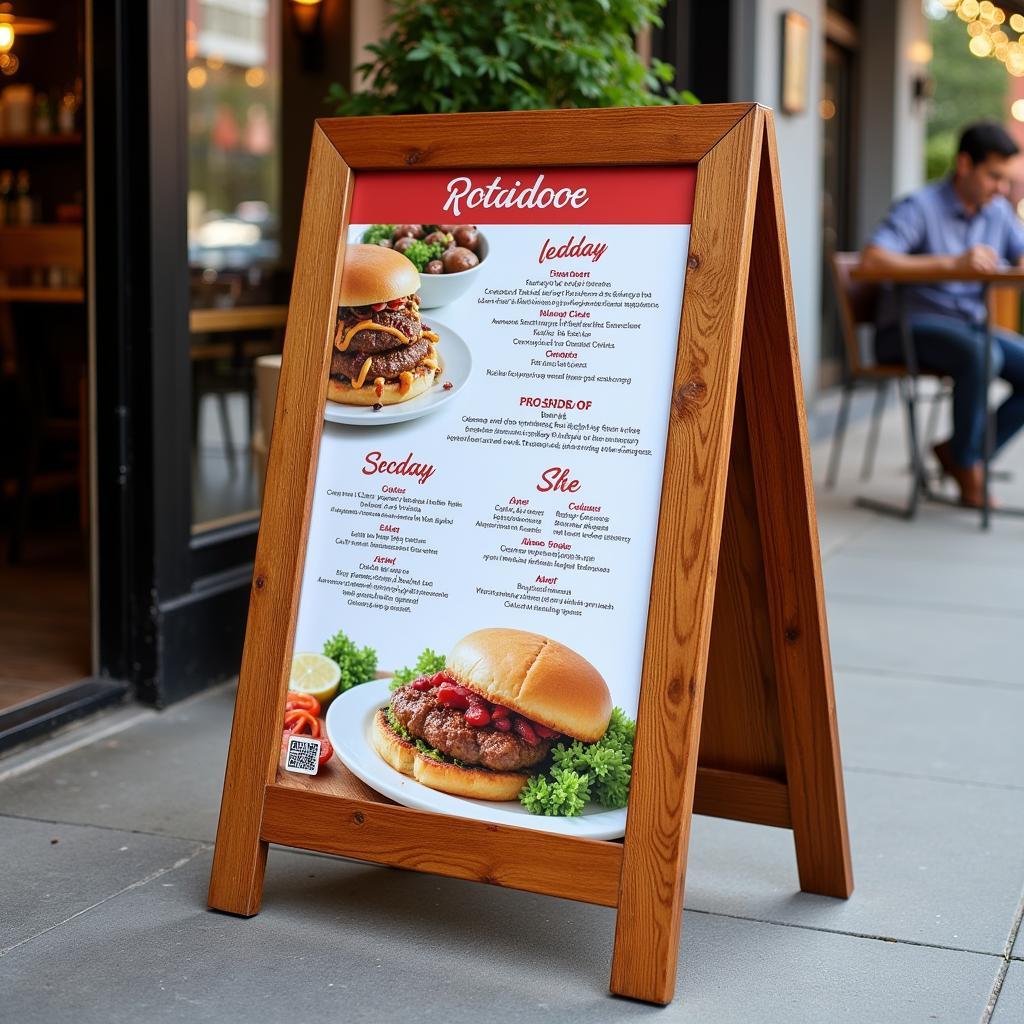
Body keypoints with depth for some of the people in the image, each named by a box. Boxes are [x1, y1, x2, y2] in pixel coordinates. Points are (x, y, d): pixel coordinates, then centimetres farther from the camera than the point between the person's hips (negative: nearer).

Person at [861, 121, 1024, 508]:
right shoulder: (919, 207, -13)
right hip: (908, 330, -8)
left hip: (970, 326, 8)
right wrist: (953, 262, -35)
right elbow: (872, 260, -28)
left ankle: (961, 452, -3)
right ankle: (967, 467, -16)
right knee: (981, 356, -35)